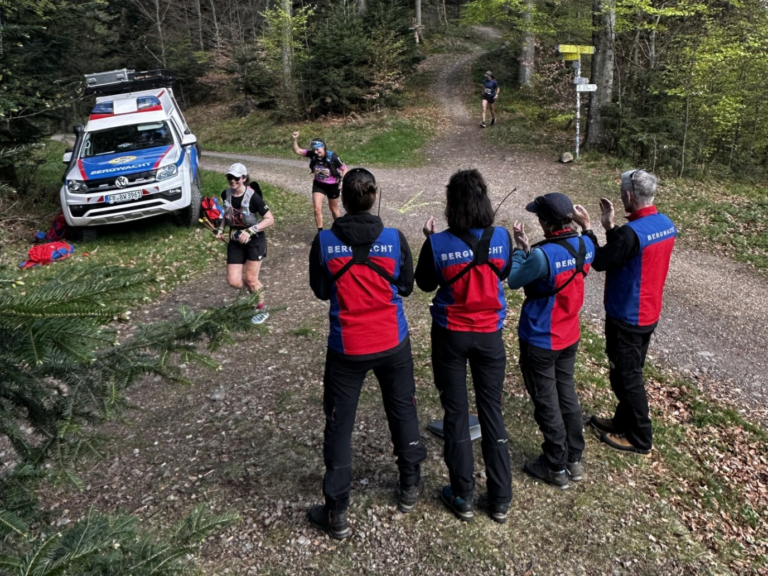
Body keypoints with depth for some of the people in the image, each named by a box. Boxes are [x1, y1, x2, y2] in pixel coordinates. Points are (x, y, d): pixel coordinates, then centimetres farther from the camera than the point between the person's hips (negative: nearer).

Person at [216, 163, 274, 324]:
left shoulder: (252, 196, -20)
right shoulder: (226, 194, -3)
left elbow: (270, 219, -19)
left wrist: (250, 231, -28)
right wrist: (221, 228, 3)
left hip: (254, 241, -5)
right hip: (235, 241, 5)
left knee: (250, 278, -2)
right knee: (233, 281, -1)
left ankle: (262, 310, 21)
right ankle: (255, 288, 32)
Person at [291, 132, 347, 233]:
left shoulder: (332, 157, -25)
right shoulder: (312, 154, -16)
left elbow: (344, 168, -14)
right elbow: (297, 151, -18)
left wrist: (342, 182, -15)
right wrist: (295, 139, -33)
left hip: (332, 186, -2)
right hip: (318, 185, 3)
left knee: (334, 209, 15)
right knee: (317, 209, -7)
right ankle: (320, 232, 4)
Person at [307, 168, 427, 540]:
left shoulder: (324, 242, -12)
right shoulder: (394, 239, -12)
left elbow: (320, 291, 0)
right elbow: (406, 287, 1)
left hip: (346, 348, -1)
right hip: (392, 343, 1)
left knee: (339, 425, 10)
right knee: (403, 411, 21)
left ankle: (336, 513, 17)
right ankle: (410, 488, 37)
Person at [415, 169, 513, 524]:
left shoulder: (438, 244, -18)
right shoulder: (501, 238, -11)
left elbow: (425, 284, -2)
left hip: (450, 335, -2)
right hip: (489, 334, 2)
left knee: (456, 414, 12)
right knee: (492, 412, 13)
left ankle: (463, 497, 24)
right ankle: (500, 500, 24)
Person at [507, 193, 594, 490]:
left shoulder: (543, 255, -30)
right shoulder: (586, 245, -7)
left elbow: (514, 281, -15)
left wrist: (520, 248, -4)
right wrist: (530, 249, 1)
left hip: (539, 340, -7)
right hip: (570, 335, 7)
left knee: (547, 402, 9)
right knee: (567, 394, 21)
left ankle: (556, 467, 25)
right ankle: (574, 459, 35)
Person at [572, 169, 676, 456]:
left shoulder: (631, 232, -28)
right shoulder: (666, 224, 1)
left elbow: (599, 262, -16)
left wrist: (586, 227, -11)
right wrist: (609, 226, 8)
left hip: (626, 318, -9)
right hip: (649, 313, 9)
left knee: (626, 377, 7)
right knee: (631, 372, 22)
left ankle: (640, 438, 20)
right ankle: (623, 421, 38)